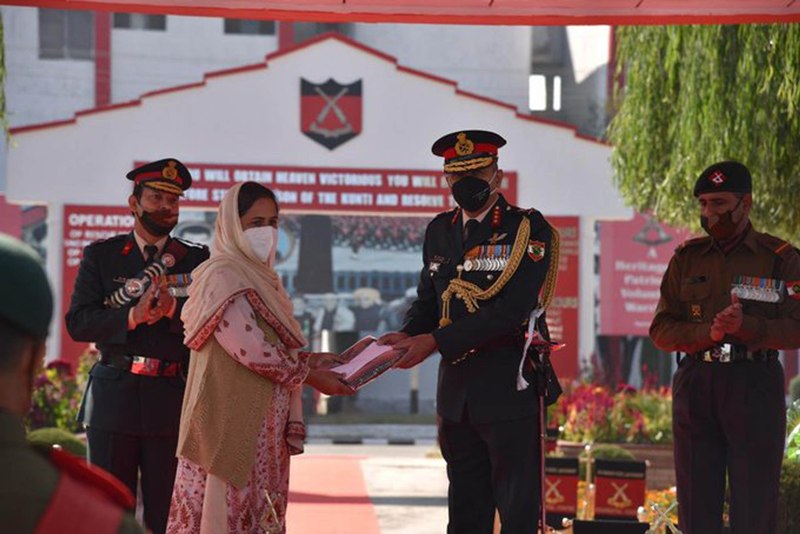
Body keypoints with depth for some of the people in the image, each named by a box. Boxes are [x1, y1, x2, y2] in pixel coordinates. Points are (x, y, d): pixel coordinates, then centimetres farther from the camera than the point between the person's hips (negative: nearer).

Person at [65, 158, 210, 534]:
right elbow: (78, 323, -2)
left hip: (172, 400, 0)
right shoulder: (100, 255, 9)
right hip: (113, 399, 0)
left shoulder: (198, 261, 10)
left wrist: (172, 308, -18)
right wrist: (132, 316, -17)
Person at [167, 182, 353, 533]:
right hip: (232, 422, -9)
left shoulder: (258, 277, 15)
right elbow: (249, 349, -19)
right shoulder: (223, 276, -12)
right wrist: (310, 376, -10)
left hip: (260, 426, 9)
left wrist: (310, 359, 4)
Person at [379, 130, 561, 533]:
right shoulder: (439, 231, 13)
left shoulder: (528, 229, -8)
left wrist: (434, 342, -22)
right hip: (456, 392, 6)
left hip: (509, 390, -6)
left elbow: (511, 310, -18)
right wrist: (407, 336, -7)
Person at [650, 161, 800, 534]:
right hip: (695, 387, 3)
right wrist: (708, 333, -15)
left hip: (755, 388, -3)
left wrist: (746, 326, -22)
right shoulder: (686, 258, 10)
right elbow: (661, 331, 4)